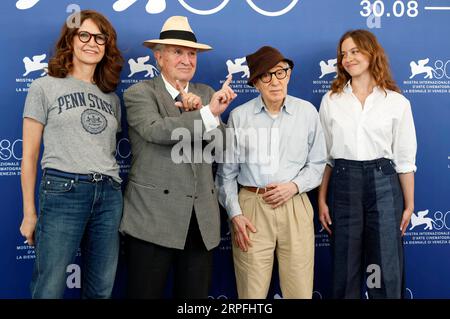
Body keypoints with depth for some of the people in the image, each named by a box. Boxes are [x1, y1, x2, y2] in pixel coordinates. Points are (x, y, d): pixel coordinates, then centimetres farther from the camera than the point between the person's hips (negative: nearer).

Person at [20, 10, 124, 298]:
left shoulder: (111, 98, 17)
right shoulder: (45, 87, 5)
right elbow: (30, 155, 3)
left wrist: (116, 195, 6)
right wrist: (29, 213, 0)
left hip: (110, 195, 4)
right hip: (63, 191, -4)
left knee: (101, 290, 9)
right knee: (49, 290, -1)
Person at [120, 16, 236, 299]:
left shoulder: (205, 94, 14)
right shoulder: (139, 93, -1)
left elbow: (221, 144, 3)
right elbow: (156, 130, -21)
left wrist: (197, 110, -11)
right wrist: (208, 113, -27)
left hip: (201, 218, 5)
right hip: (153, 216, -4)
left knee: (196, 295, 12)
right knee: (146, 293, 5)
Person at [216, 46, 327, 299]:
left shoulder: (307, 112, 4)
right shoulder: (239, 116, 1)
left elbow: (317, 164, 10)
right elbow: (227, 172, 5)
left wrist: (294, 186, -7)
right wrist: (235, 214, -2)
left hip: (295, 208, 1)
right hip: (252, 207, -1)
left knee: (300, 291, 5)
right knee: (252, 292, 4)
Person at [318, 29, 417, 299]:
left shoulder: (397, 102, 1)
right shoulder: (331, 100, 5)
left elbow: (405, 158, 3)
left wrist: (409, 205, 3)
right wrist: (322, 200, 3)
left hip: (383, 184, -1)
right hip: (343, 184, 1)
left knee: (387, 268, 3)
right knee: (345, 266, 10)